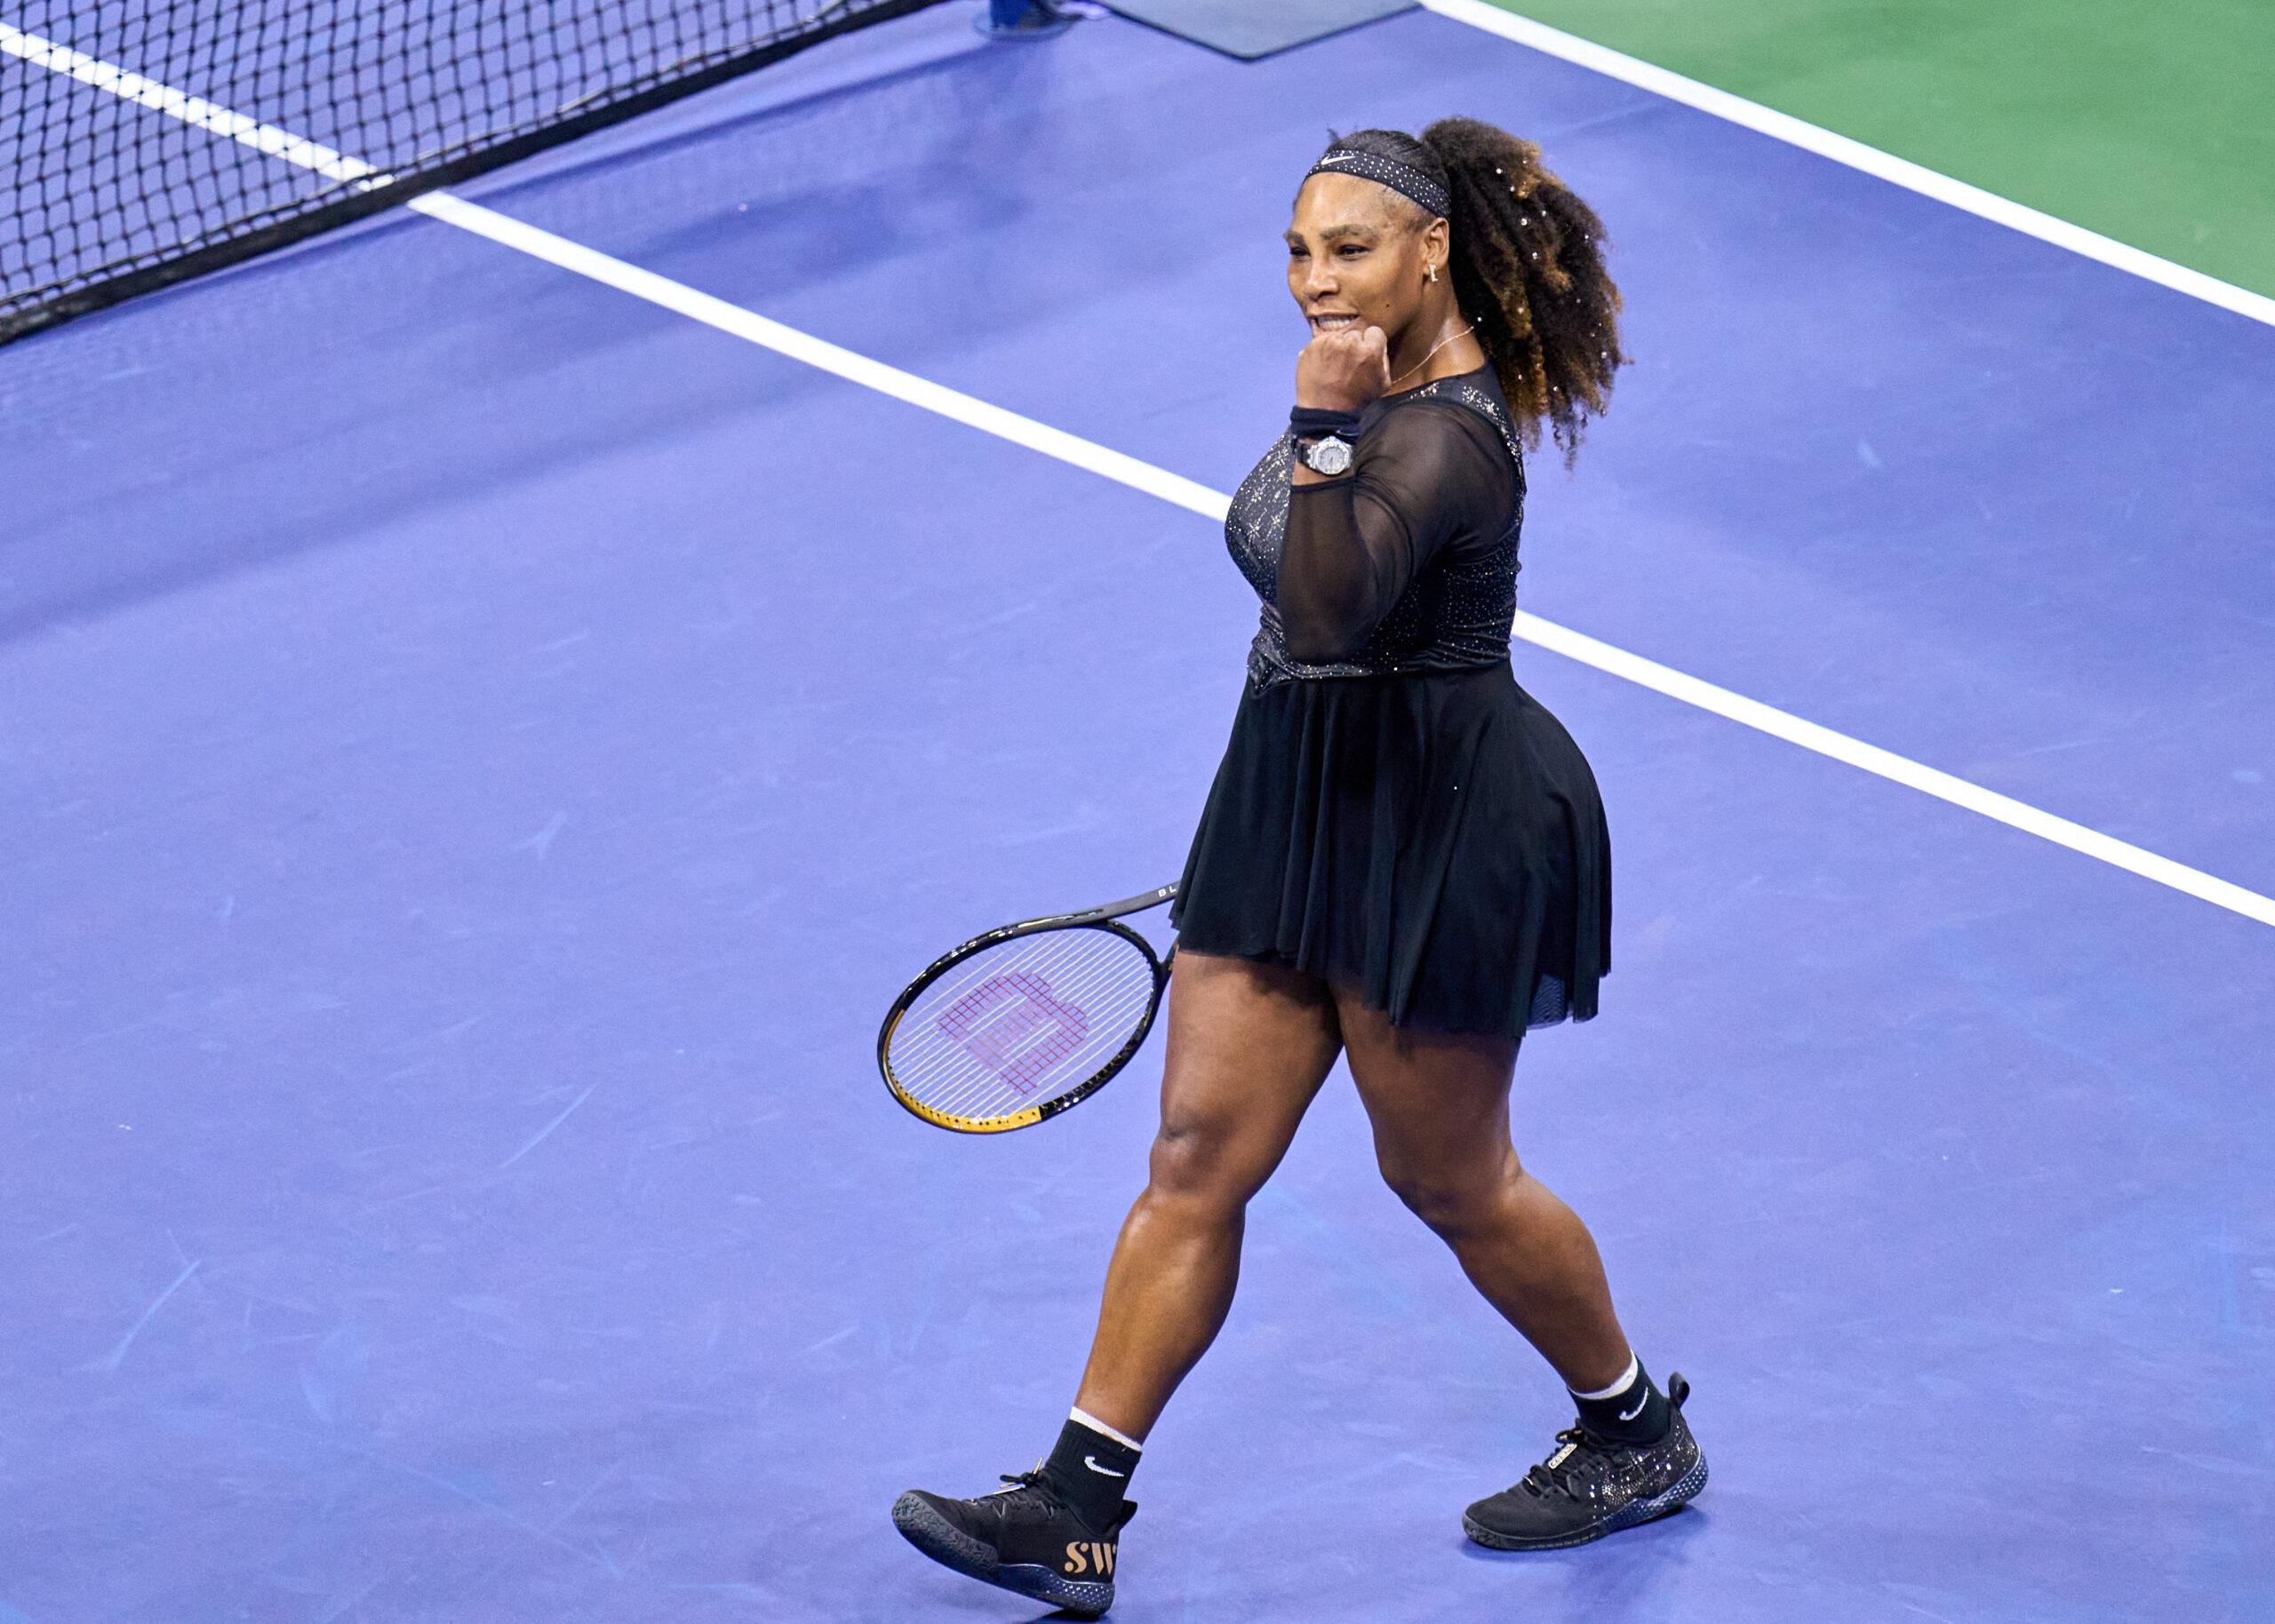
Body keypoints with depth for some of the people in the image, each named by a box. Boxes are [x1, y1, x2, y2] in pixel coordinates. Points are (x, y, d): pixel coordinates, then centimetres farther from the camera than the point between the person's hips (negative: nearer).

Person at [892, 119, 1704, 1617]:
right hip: (1300, 804, 9)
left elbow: (1328, 615, -38)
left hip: (1440, 828, -9)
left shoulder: (1445, 438, -24)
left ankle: (1641, 1435, 33)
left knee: (1450, 1178, 8)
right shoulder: (1375, 381, 6)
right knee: (1199, 1153, 5)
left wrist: (1324, 434, -40)